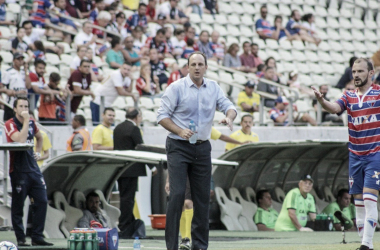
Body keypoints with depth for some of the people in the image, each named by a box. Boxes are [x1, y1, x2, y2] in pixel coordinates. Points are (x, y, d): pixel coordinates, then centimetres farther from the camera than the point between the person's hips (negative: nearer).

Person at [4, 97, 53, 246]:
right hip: (18, 170, -6)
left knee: (42, 201, -1)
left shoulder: (31, 123, 12)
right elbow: (20, 140, -24)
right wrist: (26, 121, -19)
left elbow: (39, 138, 32)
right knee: (18, 205, -1)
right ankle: (20, 239, 5)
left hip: (33, 168, 6)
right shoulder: (10, 124, -7)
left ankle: (37, 237, 5)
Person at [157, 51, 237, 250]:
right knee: (177, 194, -13)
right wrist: (180, 131, -21)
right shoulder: (176, 88, -7)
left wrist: (229, 117, -19)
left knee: (202, 197, 6)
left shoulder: (213, 88, 7)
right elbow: (162, 116, -7)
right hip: (178, 147, -5)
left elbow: (228, 106, 4)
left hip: (202, 147, 5)